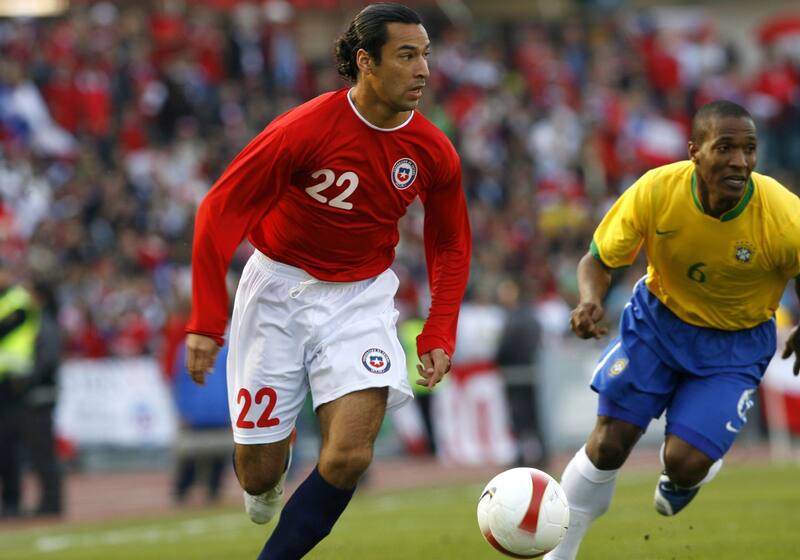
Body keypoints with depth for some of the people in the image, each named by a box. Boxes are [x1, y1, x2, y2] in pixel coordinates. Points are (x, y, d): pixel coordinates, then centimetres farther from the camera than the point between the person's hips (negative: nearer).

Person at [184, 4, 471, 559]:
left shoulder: (434, 153, -9)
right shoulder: (304, 129, -22)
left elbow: (451, 245, 8)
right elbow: (220, 210, -15)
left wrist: (439, 337, -2)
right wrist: (206, 322, -18)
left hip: (361, 295, 2)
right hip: (279, 285, -2)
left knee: (349, 458, -18)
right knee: (259, 473, 2)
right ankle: (265, 489, 40)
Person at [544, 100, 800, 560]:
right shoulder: (655, 191, -26)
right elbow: (599, 261, -14)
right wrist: (591, 301, -32)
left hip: (737, 343, -1)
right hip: (658, 319, 1)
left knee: (684, 462, -14)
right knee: (609, 444, -4)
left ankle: (692, 475, 27)